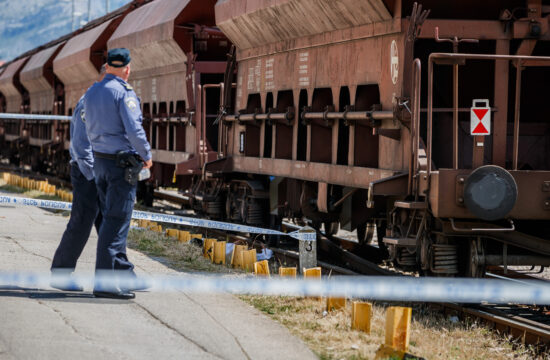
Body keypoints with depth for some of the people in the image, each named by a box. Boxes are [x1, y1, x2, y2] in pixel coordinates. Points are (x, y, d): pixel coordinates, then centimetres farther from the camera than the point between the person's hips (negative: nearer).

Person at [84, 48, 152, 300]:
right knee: (117, 221, -8)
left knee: (112, 219, 15)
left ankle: (124, 272, 23)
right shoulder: (124, 92, -14)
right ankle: (104, 282, -11)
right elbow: (134, 129, -18)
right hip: (122, 163, -8)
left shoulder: (91, 93, 10)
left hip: (99, 160, 8)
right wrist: (147, 155, -4)